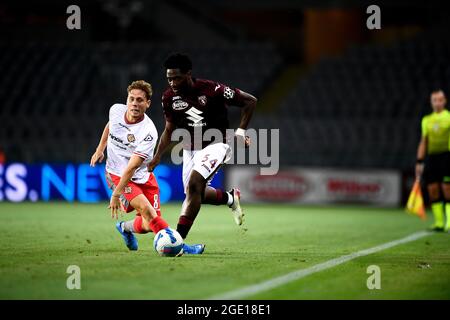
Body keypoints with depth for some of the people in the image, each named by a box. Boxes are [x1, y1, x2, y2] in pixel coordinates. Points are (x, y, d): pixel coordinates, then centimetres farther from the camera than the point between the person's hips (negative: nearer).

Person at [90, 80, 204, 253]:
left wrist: (116, 195, -30)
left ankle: (125, 227, 30)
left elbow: (132, 167, -28)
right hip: (117, 174, 1)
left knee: (148, 225, -4)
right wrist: (100, 149, 17)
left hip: (142, 177, 0)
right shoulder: (116, 110, -11)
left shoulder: (148, 132, -25)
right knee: (145, 208, -23)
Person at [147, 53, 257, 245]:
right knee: (196, 193, 8)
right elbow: (169, 130, 10)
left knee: (194, 184, -24)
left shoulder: (212, 90, -21)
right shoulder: (169, 97, -5)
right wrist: (157, 156, -1)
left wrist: (240, 132, -13)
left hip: (215, 144, -6)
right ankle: (230, 198, 39)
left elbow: (250, 101, -11)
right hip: (190, 148, 6)